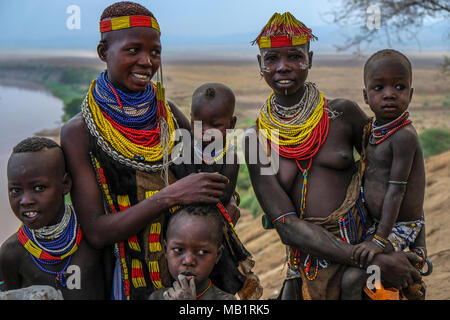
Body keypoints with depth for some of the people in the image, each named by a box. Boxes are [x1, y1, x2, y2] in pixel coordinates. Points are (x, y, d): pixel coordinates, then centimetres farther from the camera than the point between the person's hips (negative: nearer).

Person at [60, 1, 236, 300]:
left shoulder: (167, 112, -2)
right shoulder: (79, 132, -13)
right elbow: (96, 232, -18)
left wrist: (224, 203, -10)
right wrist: (170, 196, -29)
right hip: (130, 279, -3)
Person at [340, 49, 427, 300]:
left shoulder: (404, 136, -21)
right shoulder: (374, 131, 5)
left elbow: (396, 189, -22)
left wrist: (379, 239, -23)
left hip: (400, 228, -9)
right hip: (378, 222, 9)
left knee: (352, 278, -22)